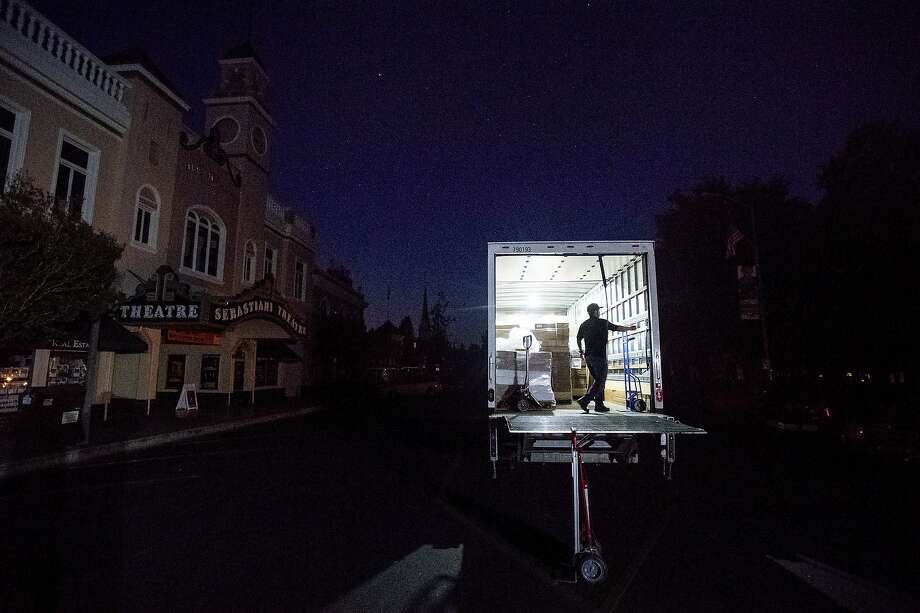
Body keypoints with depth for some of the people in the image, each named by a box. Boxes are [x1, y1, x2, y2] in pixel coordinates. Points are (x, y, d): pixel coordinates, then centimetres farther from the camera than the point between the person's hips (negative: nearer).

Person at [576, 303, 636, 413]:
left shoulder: (584, 324, 10)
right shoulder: (603, 322, -3)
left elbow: (578, 339, 17)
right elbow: (618, 328, 7)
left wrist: (581, 351, 31)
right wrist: (629, 328, 24)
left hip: (588, 356, 7)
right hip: (599, 356, -6)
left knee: (598, 380, 14)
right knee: (600, 381, -3)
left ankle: (599, 405, 12)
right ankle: (585, 400, -15)